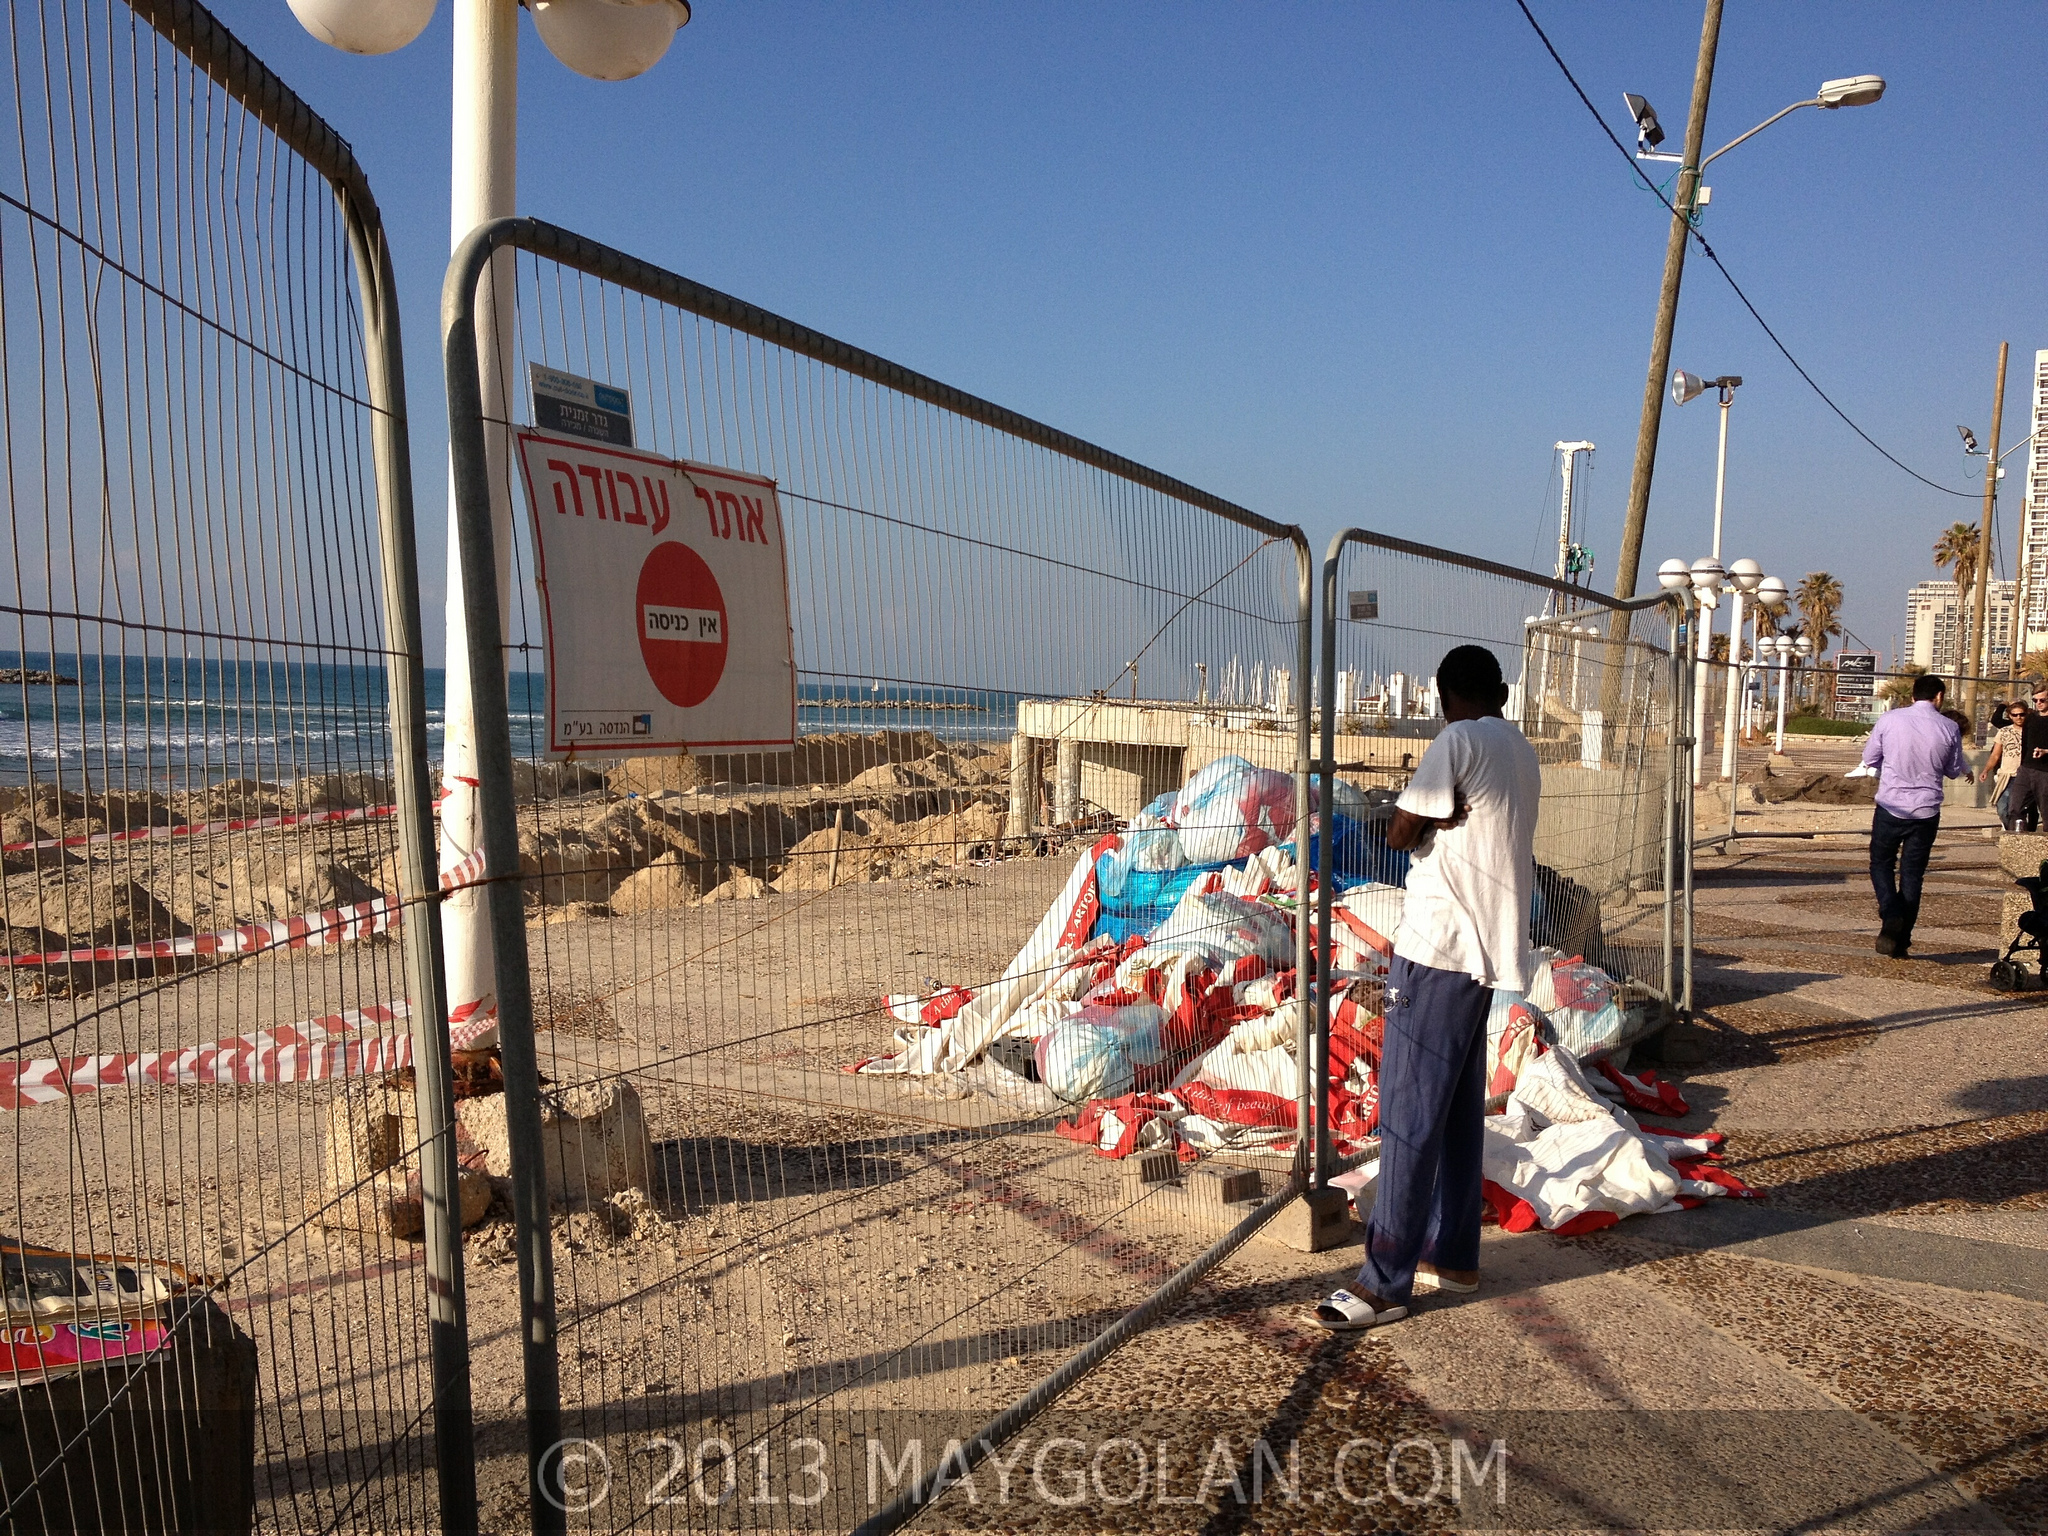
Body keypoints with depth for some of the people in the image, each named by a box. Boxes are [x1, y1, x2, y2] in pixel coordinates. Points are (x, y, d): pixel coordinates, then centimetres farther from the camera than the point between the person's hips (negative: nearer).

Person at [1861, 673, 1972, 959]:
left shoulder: (1889, 719, -7)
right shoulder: (1948, 728, -4)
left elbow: (1869, 758, 2)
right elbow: (1954, 770, 9)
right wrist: (1967, 771, 33)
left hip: (1890, 806, -1)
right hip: (1926, 811, 1)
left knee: (1881, 863, 14)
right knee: (1912, 874, 10)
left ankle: (1890, 913, -13)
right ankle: (1901, 942, 12)